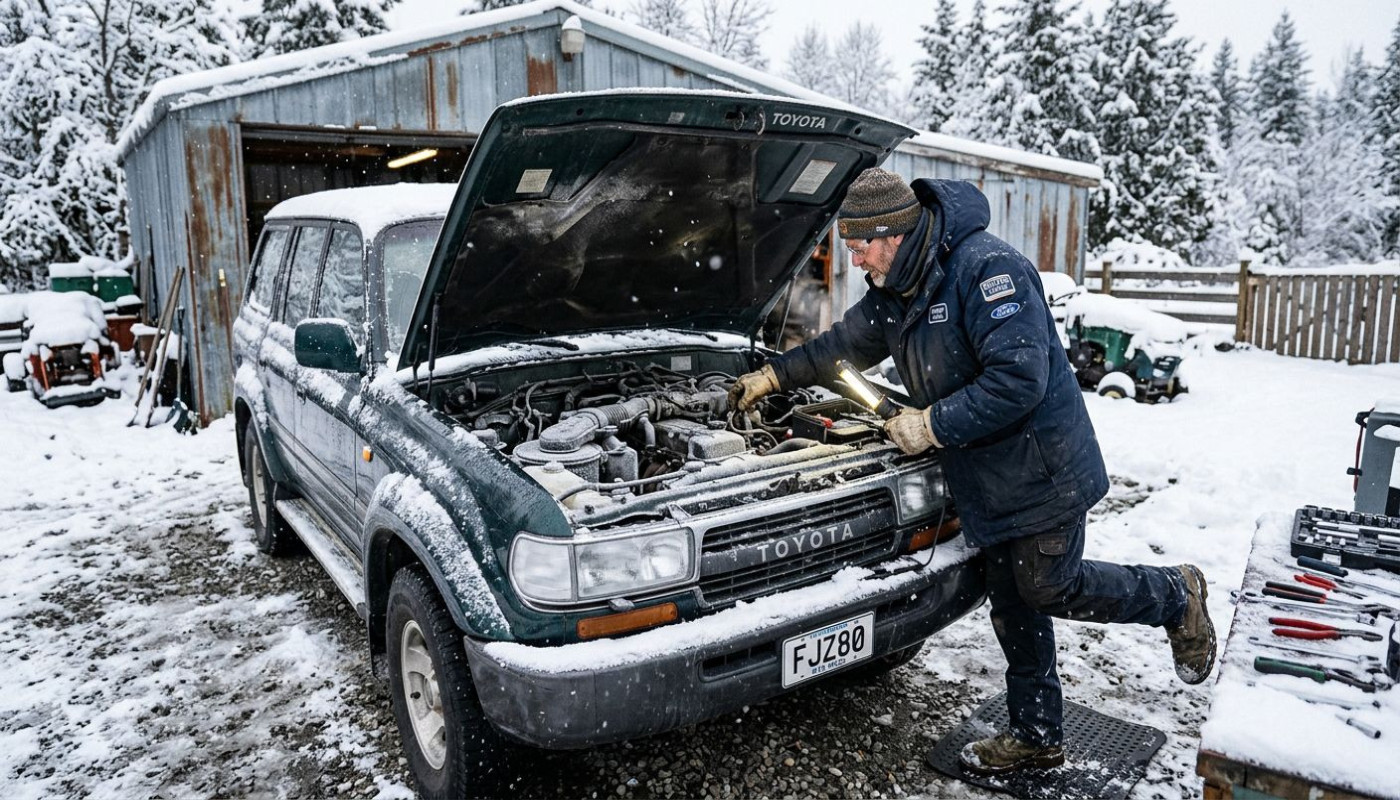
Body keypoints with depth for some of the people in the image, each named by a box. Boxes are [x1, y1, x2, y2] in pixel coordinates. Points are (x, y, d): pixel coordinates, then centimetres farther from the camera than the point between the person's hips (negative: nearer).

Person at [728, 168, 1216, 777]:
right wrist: (773, 375, 22)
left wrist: (931, 425, -23)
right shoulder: (892, 291, 5)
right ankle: (1037, 737, 27)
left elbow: (1020, 380, -29)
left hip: (1041, 468, -8)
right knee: (1013, 607, 13)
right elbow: (843, 346, 22)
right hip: (985, 482, 8)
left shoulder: (988, 268, -22)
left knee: (1050, 587, -1)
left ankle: (1175, 596, 26)